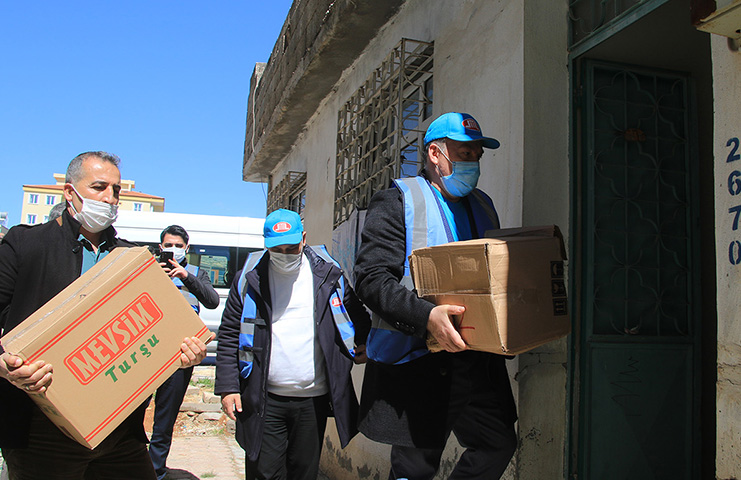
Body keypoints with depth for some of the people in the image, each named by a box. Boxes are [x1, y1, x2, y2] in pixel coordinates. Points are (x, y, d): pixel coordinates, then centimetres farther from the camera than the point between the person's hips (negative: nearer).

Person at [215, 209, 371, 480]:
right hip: (264, 400, -1)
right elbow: (229, 335, 3)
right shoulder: (249, 279, 1)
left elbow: (357, 315, 14)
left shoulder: (327, 274, 2)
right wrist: (227, 386, -3)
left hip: (314, 399, 1)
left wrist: (365, 343, -4)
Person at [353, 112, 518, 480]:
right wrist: (425, 317, -29)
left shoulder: (482, 206, 18)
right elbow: (371, 278, -15)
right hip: (413, 360, -6)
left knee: (499, 443, 3)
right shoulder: (397, 201, -4)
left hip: (475, 358, 6)